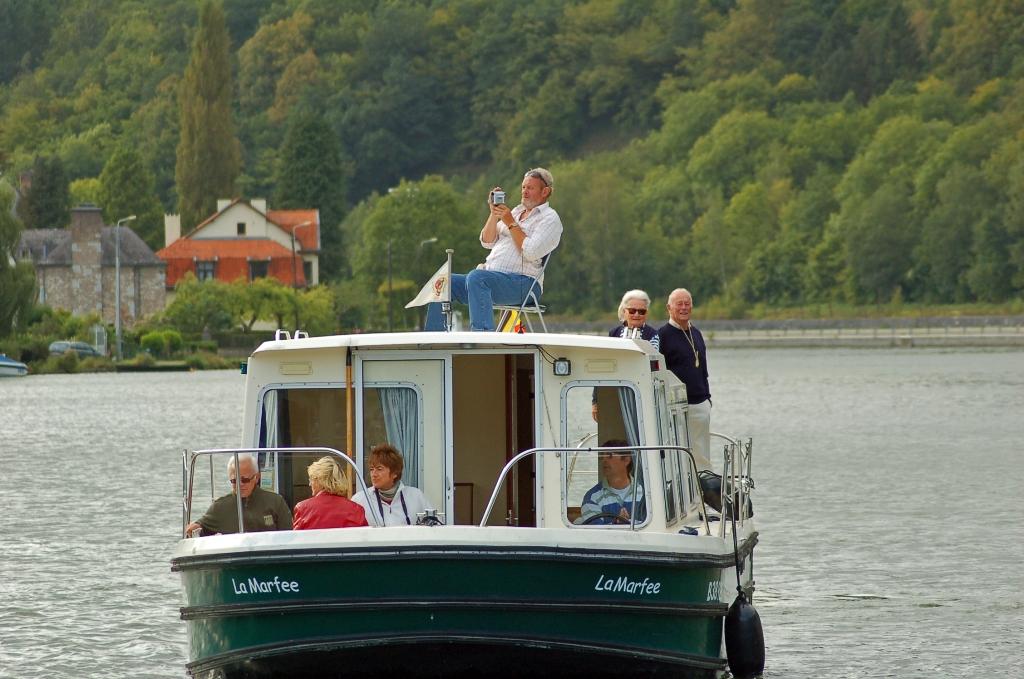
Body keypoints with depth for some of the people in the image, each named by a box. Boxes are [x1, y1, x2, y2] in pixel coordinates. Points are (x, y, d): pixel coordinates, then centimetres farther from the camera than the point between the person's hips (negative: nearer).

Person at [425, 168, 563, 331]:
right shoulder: (517, 211, 24)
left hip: (522, 283, -9)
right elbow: (487, 242, 17)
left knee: (476, 277, -36)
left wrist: (511, 223, -12)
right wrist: (494, 214, 3)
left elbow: (531, 252, -16)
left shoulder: (549, 218, 0)